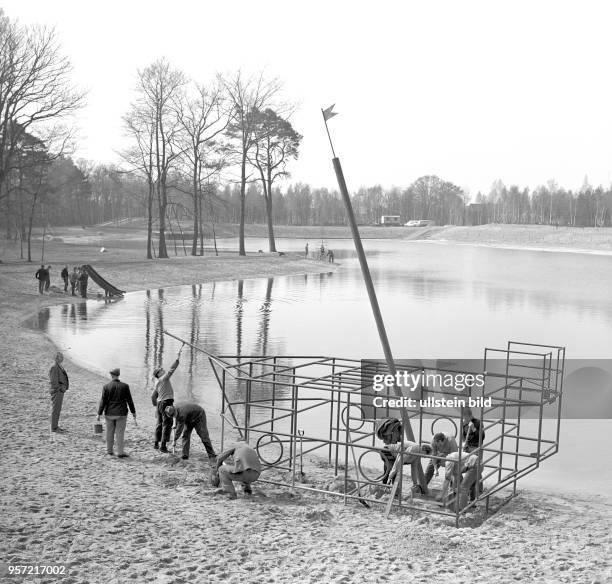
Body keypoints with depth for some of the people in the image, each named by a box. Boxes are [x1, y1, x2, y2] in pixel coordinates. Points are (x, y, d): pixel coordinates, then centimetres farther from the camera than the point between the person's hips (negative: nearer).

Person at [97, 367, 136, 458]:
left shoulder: (106, 387, -5)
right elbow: (129, 400, 0)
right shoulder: (124, 386, -4)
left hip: (109, 413, 1)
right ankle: (120, 452, -1)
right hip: (121, 413, -1)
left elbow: (103, 401, -4)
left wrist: (99, 413, 1)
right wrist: (133, 412, 9)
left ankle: (109, 451, 22)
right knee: (120, 433, 1)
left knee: (110, 433, 13)